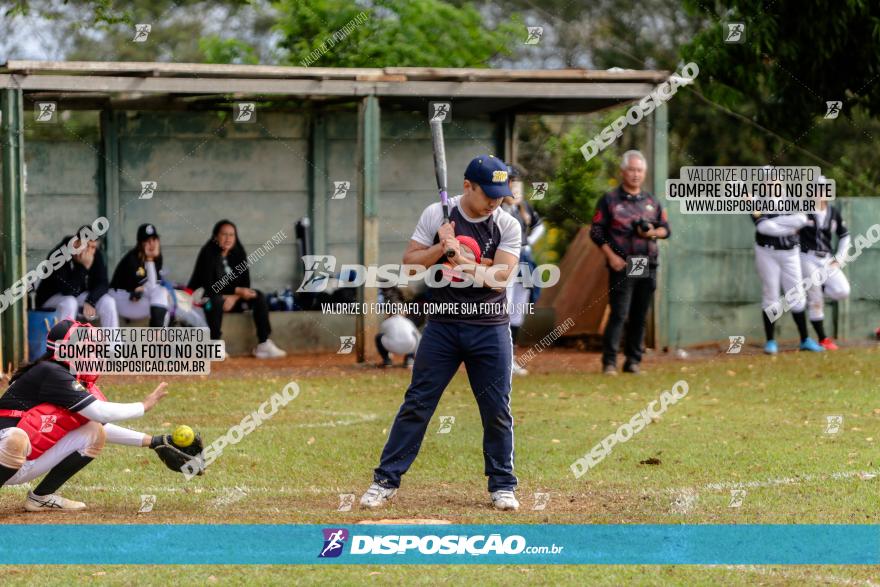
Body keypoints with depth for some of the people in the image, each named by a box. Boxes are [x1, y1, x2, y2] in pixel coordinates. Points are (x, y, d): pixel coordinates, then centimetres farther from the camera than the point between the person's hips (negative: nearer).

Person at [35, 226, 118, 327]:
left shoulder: (96, 255, -11)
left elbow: (103, 284, -11)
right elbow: (69, 290, -33)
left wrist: (90, 301, -28)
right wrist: (83, 266, -40)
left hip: (79, 296, 5)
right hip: (51, 299, -5)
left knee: (108, 302, -18)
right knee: (70, 303, -37)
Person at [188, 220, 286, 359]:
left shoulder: (238, 253, 1)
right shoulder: (208, 254, -15)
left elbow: (245, 283, 0)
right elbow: (208, 286, -22)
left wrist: (234, 297, -21)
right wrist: (237, 291, -25)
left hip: (231, 300, 6)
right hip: (205, 298, -6)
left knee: (259, 296, -12)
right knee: (216, 300, -38)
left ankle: (264, 345, -19)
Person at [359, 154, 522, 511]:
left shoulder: (508, 226, -3)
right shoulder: (436, 215, -1)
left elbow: (500, 276, -14)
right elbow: (410, 262, -2)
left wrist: (458, 258, -18)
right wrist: (442, 247, -16)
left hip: (490, 329, 0)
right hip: (442, 325, 0)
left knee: (497, 410, 4)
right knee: (416, 404, 0)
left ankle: (502, 485, 17)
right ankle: (386, 481, 5)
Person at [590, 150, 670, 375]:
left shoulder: (652, 201, 15)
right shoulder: (610, 200, 2)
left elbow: (666, 228, 19)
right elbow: (596, 231, -1)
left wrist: (652, 232, -4)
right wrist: (611, 256, -12)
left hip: (648, 267, 5)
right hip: (622, 266, -5)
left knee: (640, 316, 6)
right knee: (619, 314, -11)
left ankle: (634, 360, 13)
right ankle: (609, 362, -10)